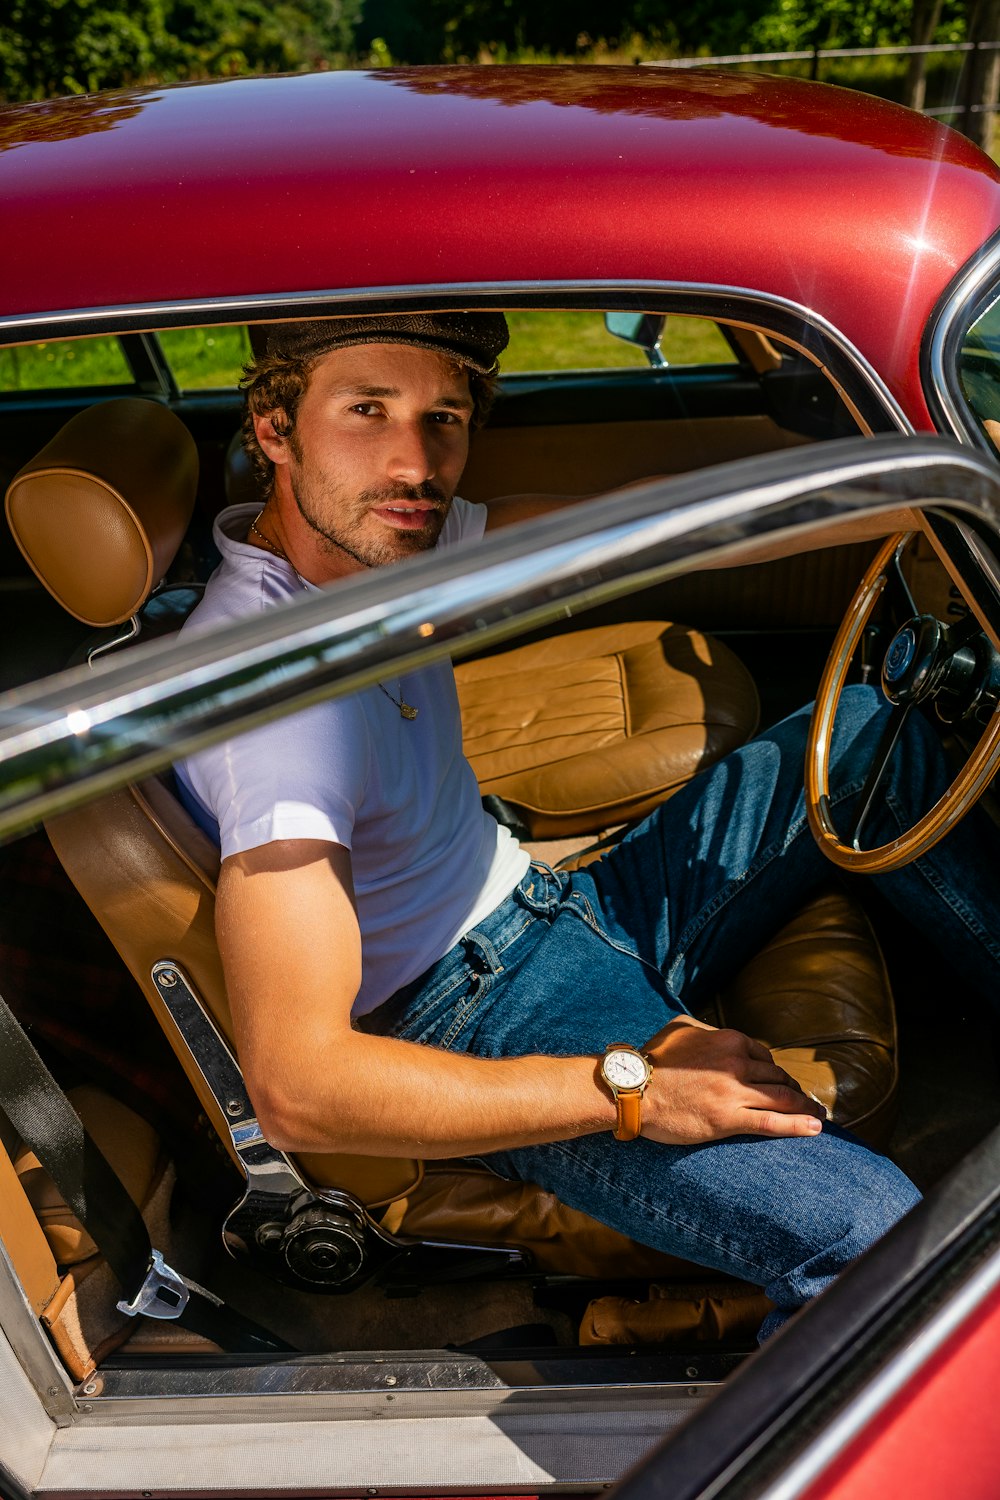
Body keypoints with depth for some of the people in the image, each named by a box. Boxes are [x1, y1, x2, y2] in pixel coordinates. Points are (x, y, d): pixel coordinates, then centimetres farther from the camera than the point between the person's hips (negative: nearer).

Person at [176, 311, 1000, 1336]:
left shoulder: (365, 525, -1)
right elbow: (294, 1087, -33)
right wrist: (631, 1087, -29)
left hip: (555, 906, 9)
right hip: (480, 1032, -9)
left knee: (868, 729, 6)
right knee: (870, 1241, -29)